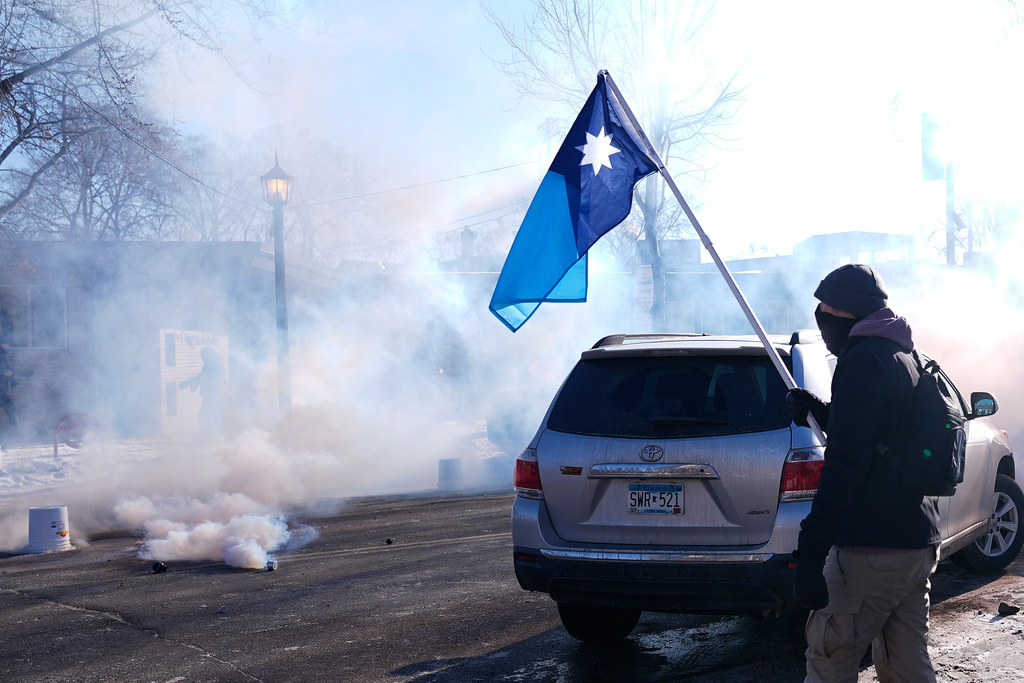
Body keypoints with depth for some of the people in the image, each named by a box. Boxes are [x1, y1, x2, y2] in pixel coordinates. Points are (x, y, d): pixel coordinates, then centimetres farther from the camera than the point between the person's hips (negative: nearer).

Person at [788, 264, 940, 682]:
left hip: (872, 549, -9)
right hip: (920, 541, 10)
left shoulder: (864, 358, -13)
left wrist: (811, 552, -25)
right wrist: (821, 412, 21)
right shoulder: (907, 358, 18)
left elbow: (846, 463, -22)